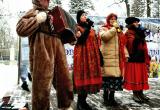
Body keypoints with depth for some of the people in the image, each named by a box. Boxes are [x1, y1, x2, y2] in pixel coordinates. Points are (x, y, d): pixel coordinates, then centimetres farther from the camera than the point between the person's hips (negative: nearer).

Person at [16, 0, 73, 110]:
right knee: (42, 84, -2)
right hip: (43, 53, -7)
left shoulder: (49, 14, 24)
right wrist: (37, 19, -18)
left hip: (58, 51, 8)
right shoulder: (34, 12, 3)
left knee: (64, 81, 13)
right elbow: (20, 29, -12)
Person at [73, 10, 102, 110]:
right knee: (83, 76, -6)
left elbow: (95, 42, 17)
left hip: (92, 55, 6)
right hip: (82, 55, -6)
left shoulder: (91, 28, 18)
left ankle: (83, 101, 15)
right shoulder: (77, 28, -1)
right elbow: (81, 40, -18)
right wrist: (88, 28, -19)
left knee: (90, 76, 5)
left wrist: (99, 55, 13)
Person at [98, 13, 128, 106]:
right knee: (108, 77, -8)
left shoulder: (119, 31, 23)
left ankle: (112, 98, 14)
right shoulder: (103, 29, 7)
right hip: (107, 57, -5)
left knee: (116, 76, 4)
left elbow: (123, 44, 22)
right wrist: (114, 28, -12)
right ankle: (106, 98, 2)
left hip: (118, 58, 5)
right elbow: (104, 37, -16)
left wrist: (126, 55, 13)